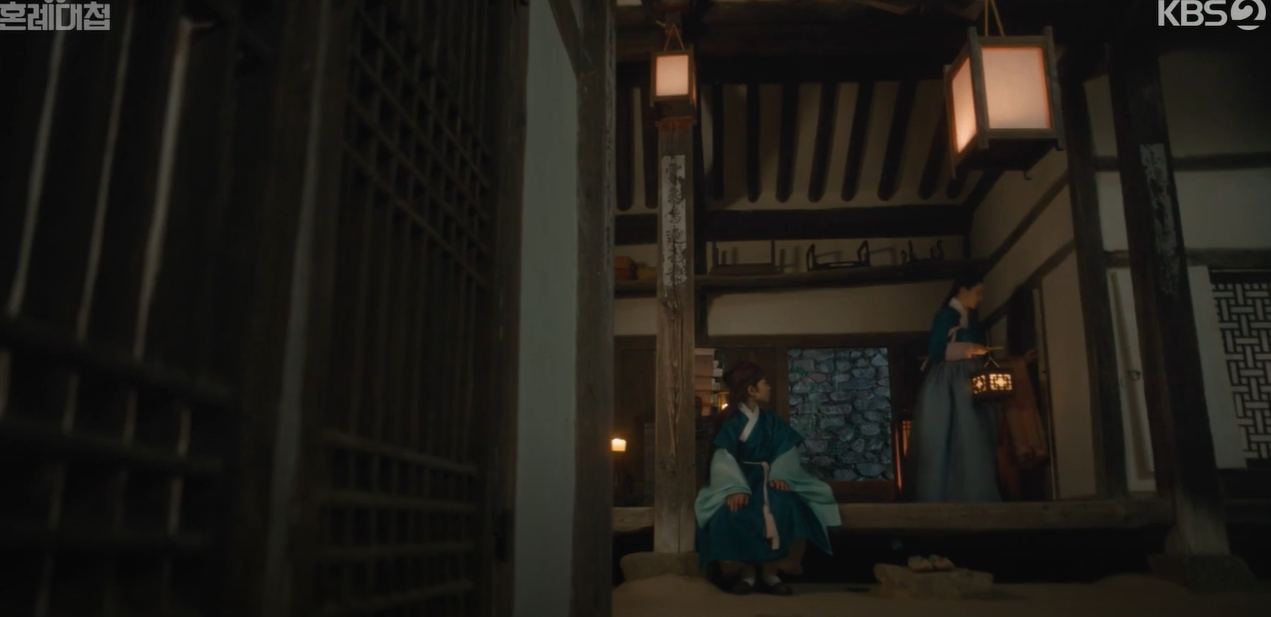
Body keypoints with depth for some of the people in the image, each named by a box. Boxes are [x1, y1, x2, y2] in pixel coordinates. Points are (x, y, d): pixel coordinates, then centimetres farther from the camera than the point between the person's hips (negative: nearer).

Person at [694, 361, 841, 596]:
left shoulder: (772, 421, 11)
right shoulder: (730, 423, -2)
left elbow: (786, 452, 0)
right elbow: (724, 459, -14)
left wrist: (779, 475, -21)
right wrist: (736, 488, -31)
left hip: (766, 479, 2)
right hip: (740, 480, -2)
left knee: (783, 507, -31)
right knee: (732, 511, -35)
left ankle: (770, 572, -18)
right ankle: (748, 572, -17)